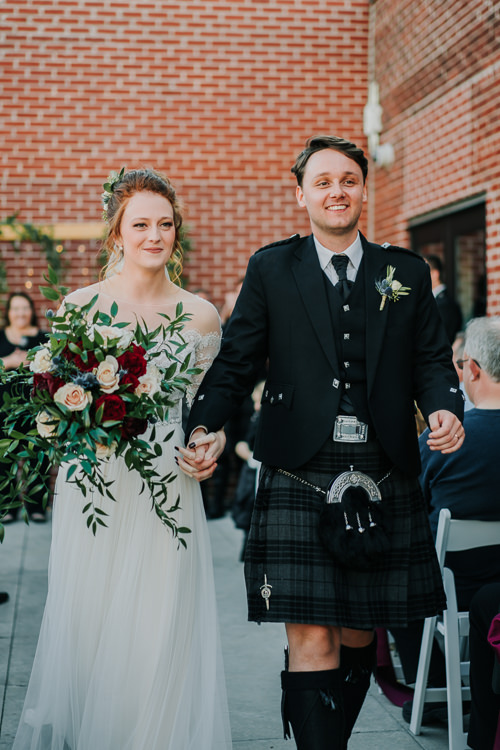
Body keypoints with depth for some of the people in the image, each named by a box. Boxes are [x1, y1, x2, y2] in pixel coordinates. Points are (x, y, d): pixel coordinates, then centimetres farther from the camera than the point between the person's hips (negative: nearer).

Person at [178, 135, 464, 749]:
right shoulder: (271, 269, 7)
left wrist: (444, 407, -12)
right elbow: (236, 363, 4)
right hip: (300, 483, -2)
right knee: (311, 641, -7)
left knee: (358, 635, 13)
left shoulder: (406, 272, 12)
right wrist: (201, 429, -11)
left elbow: (431, 358, 9)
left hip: (384, 483, 3)